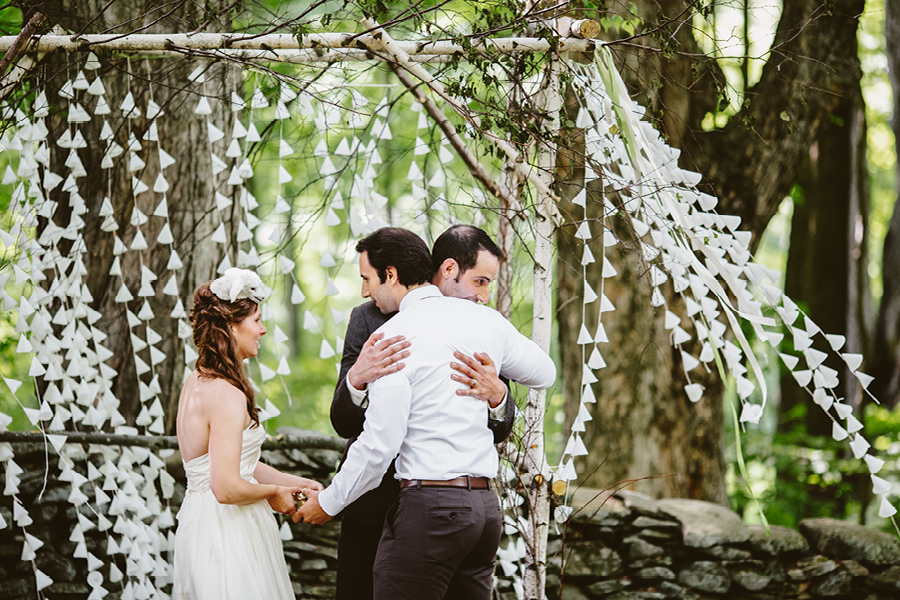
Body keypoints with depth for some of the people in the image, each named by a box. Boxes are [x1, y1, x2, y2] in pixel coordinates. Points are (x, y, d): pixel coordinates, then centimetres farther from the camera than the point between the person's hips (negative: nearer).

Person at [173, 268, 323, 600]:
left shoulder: (195, 382, 10)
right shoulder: (227, 395, -20)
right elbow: (227, 488, -25)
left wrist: (295, 482, 13)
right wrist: (273, 492, -8)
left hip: (197, 520, 10)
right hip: (228, 533, -10)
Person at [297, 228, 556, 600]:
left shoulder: (393, 337, -9)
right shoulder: (486, 320, 10)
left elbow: (381, 443, -12)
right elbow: (544, 373, 26)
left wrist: (329, 503, 0)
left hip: (428, 504, -7)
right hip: (486, 504, 7)